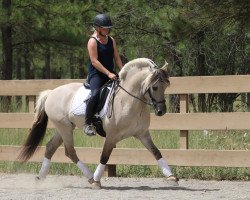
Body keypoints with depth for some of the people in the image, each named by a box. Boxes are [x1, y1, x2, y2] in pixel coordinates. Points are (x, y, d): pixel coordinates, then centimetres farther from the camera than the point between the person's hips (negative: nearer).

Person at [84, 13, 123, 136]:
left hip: (110, 74, 8)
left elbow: (117, 58, 14)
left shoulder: (111, 40, 13)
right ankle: (88, 124, -26)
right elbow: (94, 61, -16)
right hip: (96, 75, -8)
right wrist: (108, 73, -22)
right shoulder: (93, 41, -9)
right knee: (95, 94, -33)